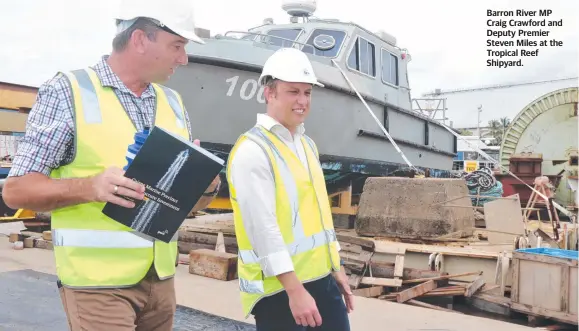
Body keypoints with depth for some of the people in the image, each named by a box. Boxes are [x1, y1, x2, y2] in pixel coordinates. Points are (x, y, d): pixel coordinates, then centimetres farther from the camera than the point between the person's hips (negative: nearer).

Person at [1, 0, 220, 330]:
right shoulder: (67, 91, -8)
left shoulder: (173, 103, 7)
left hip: (161, 279, 6)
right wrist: (90, 187, -25)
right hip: (98, 283, -5)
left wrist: (208, 186, -11)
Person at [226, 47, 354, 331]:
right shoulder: (252, 150, -15)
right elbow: (263, 227, -20)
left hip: (321, 278, 8)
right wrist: (294, 290, -21)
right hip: (279, 286, -7)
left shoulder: (307, 145, 11)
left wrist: (337, 268, 17)